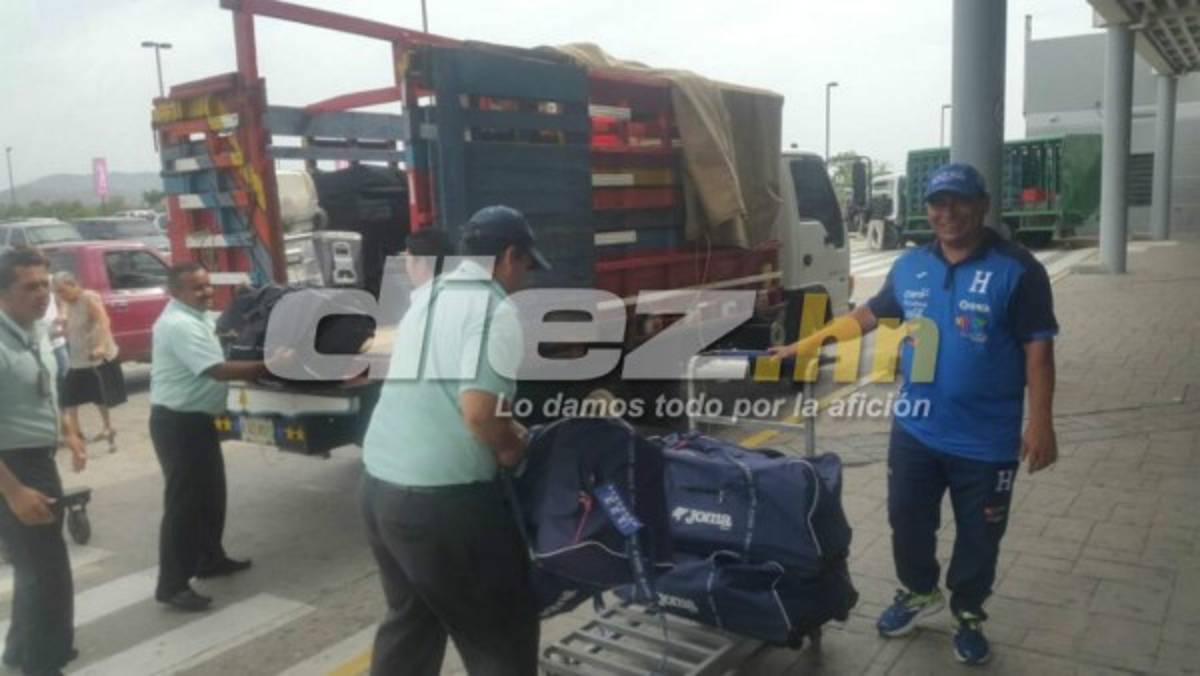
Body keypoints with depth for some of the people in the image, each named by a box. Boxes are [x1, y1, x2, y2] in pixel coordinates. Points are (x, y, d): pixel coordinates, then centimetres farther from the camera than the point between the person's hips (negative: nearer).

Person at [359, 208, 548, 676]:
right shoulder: (496, 310, -12)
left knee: (410, 618, 25)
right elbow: (477, 408, -23)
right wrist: (510, 447, -4)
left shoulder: (426, 296, 13)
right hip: (443, 496, -8)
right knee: (501, 634, 8)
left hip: (379, 482, 9)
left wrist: (502, 429, 22)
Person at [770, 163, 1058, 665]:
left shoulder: (1017, 269, -11)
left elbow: (1038, 348, -12)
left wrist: (1040, 424, -17)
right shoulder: (910, 266, 3)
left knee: (978, 535, 12)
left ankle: (969, 615, 35)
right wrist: (805, 345, 13)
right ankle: (919, 592, 42)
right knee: (906, 519, 17)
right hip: (915, 430, 4)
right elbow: (869, 314, 15)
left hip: (986, 439, -4)